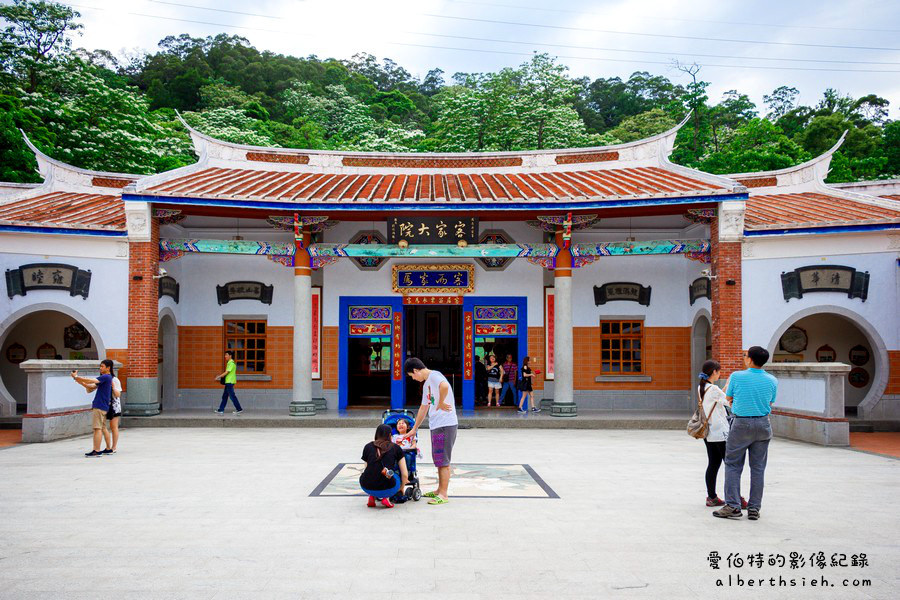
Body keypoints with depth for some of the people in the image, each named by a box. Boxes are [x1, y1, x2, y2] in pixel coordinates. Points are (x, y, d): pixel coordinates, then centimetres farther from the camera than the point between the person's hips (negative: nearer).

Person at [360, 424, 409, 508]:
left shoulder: (368, 446, 16)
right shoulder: (396, 448, 13)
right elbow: (405, 475, 13)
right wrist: (401, 488, 33)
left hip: (366, 488, 3)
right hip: (387, 489, -3)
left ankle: (372, 496, 12)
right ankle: (386, 497, 9)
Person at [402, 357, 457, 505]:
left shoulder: (434, 375, -11)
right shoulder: (426, 383, 20)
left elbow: (445, 386, -36)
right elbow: (424, 408, 27)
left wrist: (441, 403, -22)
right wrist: (414, 429, 31)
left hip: (445, 424, -10)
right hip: (436, 425, 10)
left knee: (443, 460, -3)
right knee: (439, 460, 17)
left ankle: (444, 495, 4)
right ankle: (440, 490, 28)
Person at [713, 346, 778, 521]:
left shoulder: (737, 377, -11)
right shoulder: (772, 380, -2)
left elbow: (729, 398, 4)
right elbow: (770, 403, 11)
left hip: (741, 424, -3)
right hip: (763, 424, 3)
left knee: (733, 465, 6)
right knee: (758, 468, 10)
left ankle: (733, 506, 1)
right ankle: (754, 508, 12)